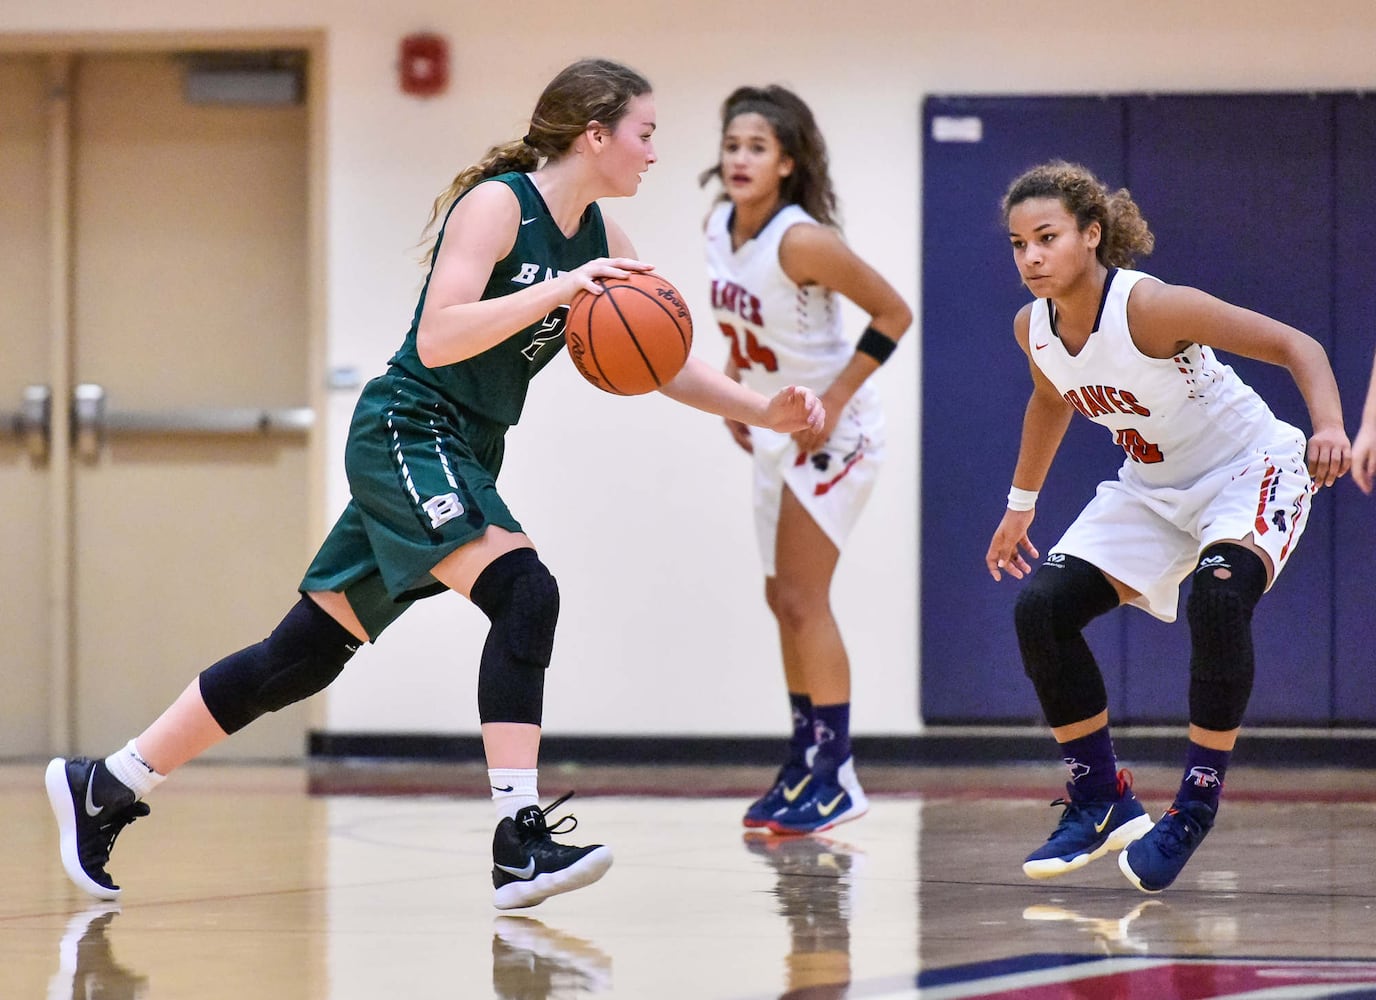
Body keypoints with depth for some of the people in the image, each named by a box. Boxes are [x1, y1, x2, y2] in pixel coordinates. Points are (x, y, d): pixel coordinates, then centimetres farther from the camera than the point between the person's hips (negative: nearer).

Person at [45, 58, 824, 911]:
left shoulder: (599, 236, 9)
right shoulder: (496, 204, -15)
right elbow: (439, 338, -25)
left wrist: (765, 412, 1)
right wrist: (557, 292, -31)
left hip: (462, 456, 9)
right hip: (406, 432, -9)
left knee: (305, 655, 10)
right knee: (524, 594, -26)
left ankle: (106, 788, 18)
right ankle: (520, 840, -30)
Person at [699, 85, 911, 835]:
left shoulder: (801, 241, -25)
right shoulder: (719, 227, -2)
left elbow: (893, 314, -20)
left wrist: (832, 404, -20)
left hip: (830, 432, -8)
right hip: (774, 433, 8)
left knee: (801, 598, -10)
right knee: (784, 599, 13)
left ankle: (835, 777, -4)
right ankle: (806, 763, 23)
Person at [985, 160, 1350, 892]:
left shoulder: (1150, 308, -28)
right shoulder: (1033, 328, -8)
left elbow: (1296, 345, -27)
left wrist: (1328, 427, -44)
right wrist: (1021, 503, 25)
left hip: (1247, 472, -7)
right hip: (1152, 488, 7)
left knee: (1217, 596, -34)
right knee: (1040, 606, -8)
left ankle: (1197, 805, -19)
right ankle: (1102, 804, 7)